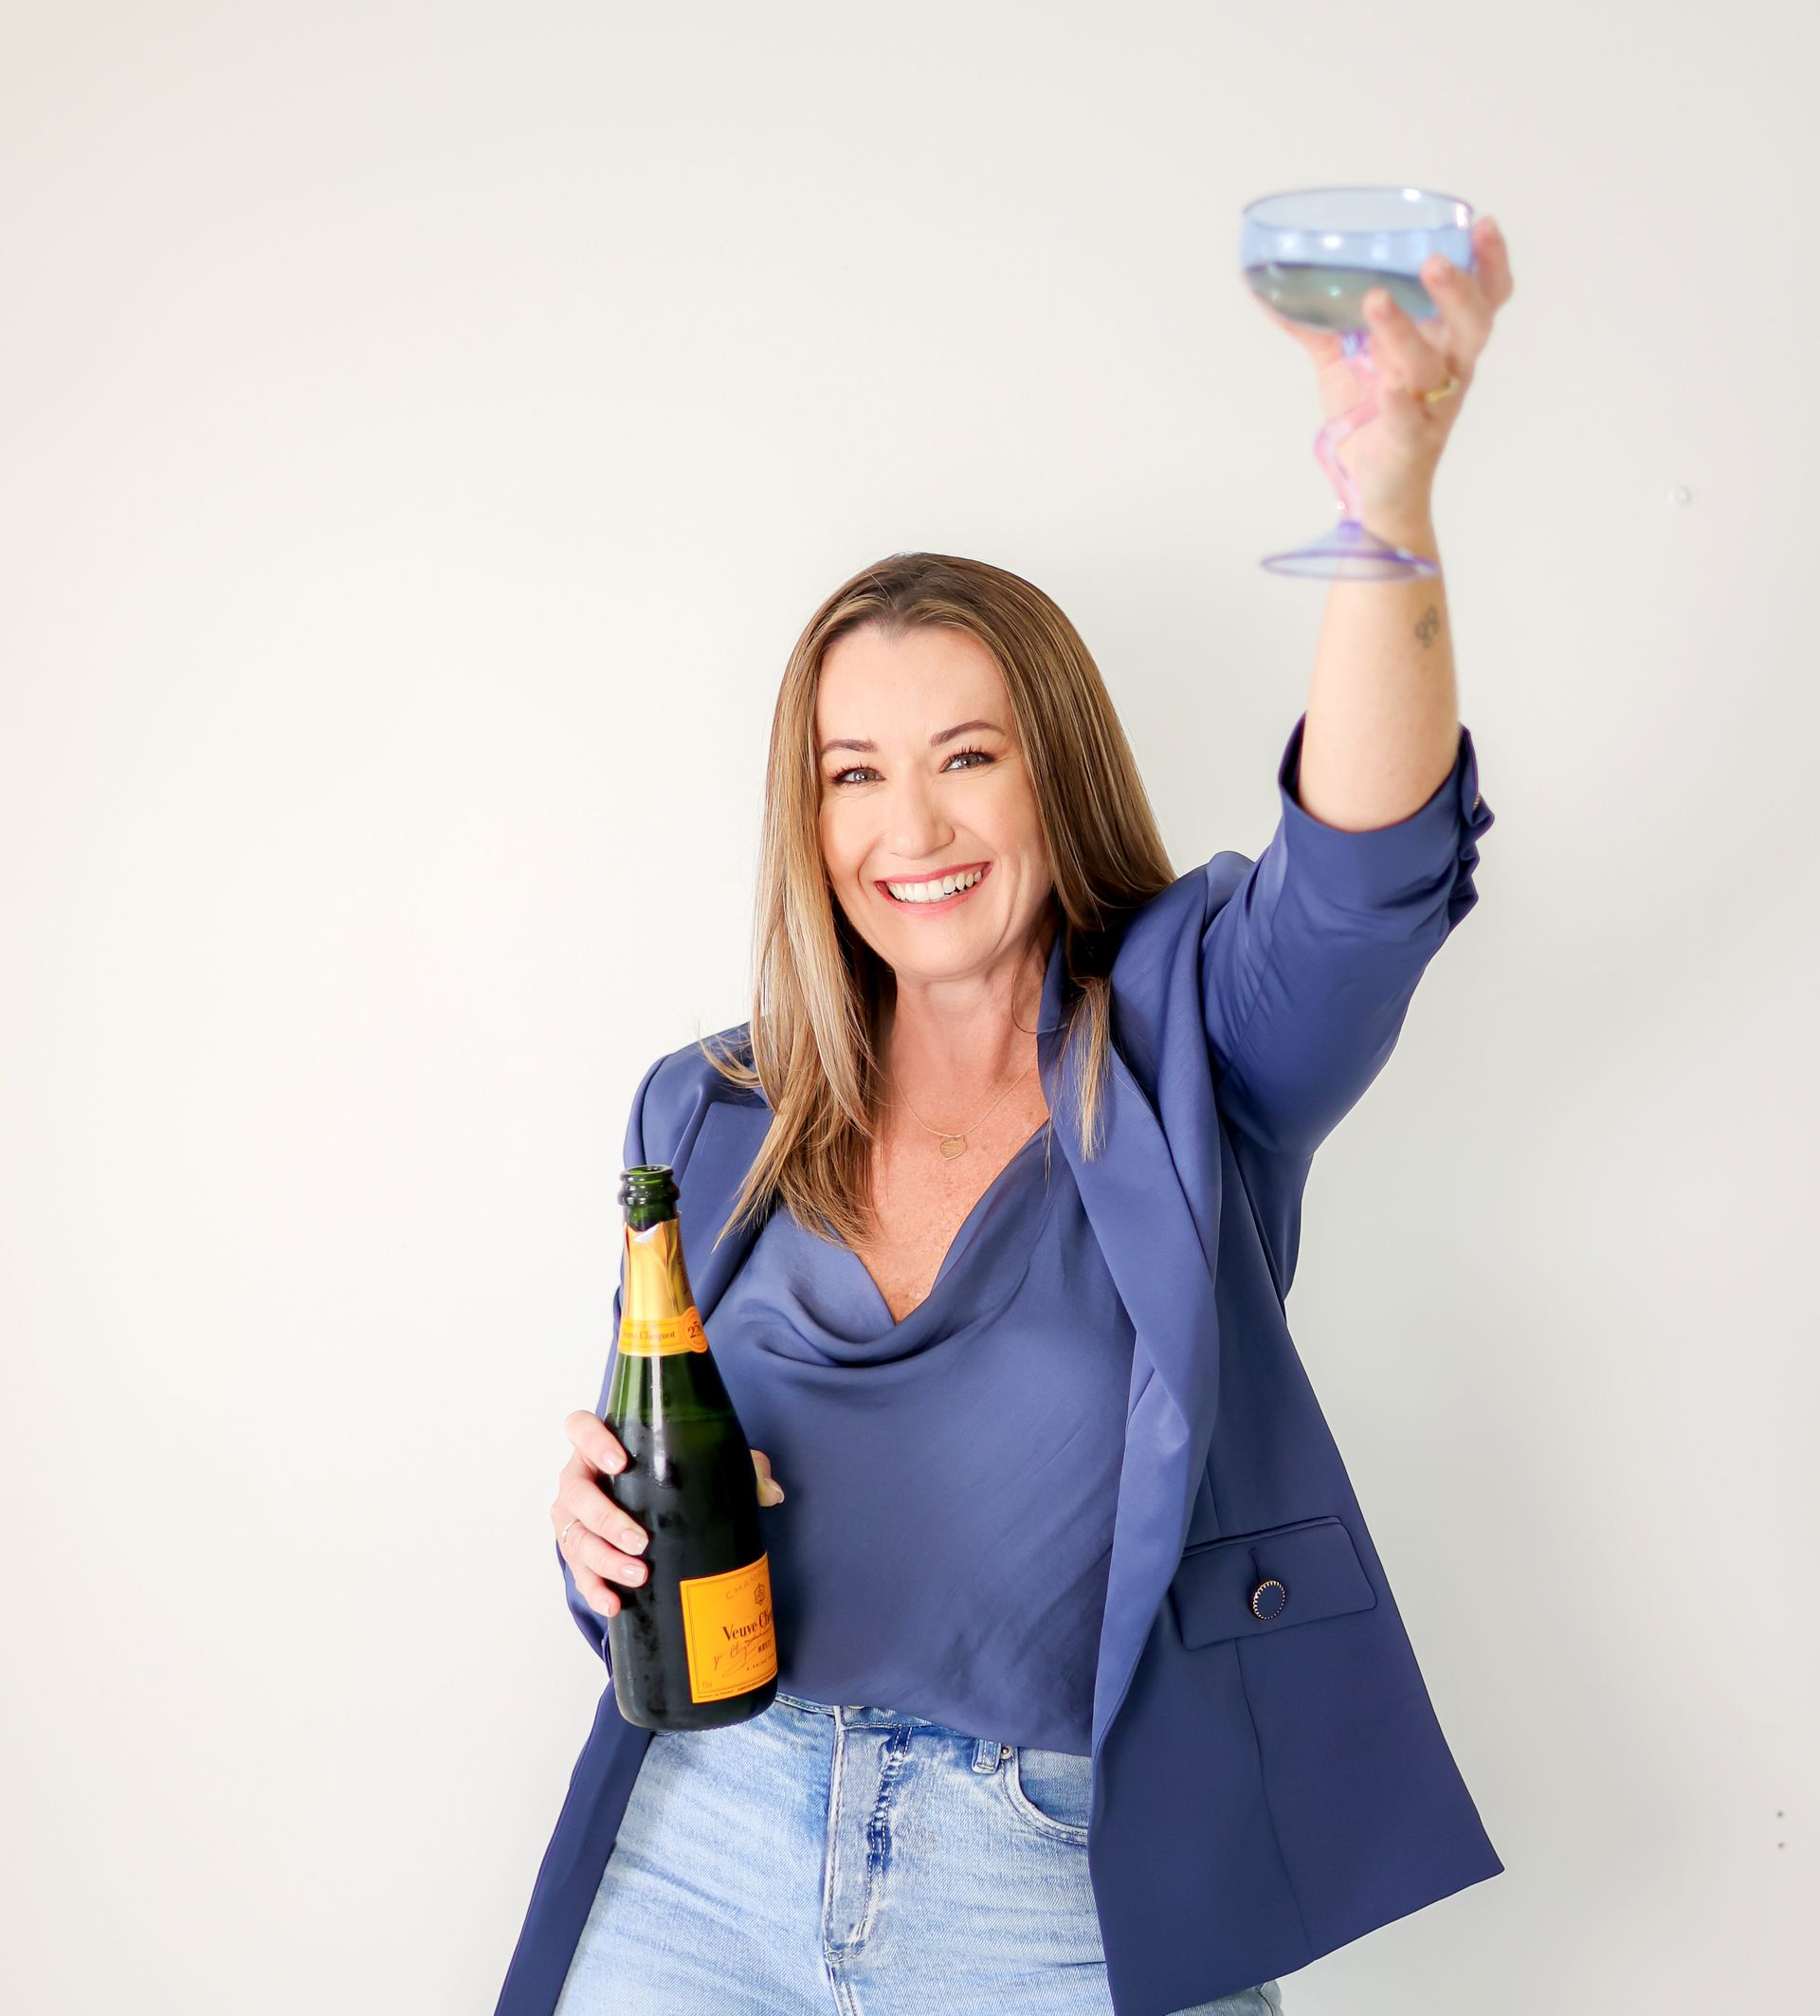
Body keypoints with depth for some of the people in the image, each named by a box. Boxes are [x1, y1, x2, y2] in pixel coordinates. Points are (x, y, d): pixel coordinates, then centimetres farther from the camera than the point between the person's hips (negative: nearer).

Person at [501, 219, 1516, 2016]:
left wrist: (1391, 490, -41)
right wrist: (602, 1523, -9)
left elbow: (1367, 872, -25)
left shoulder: (1187, 1042, -3)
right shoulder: (714, 1119, 6)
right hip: (711, 1851, 3)